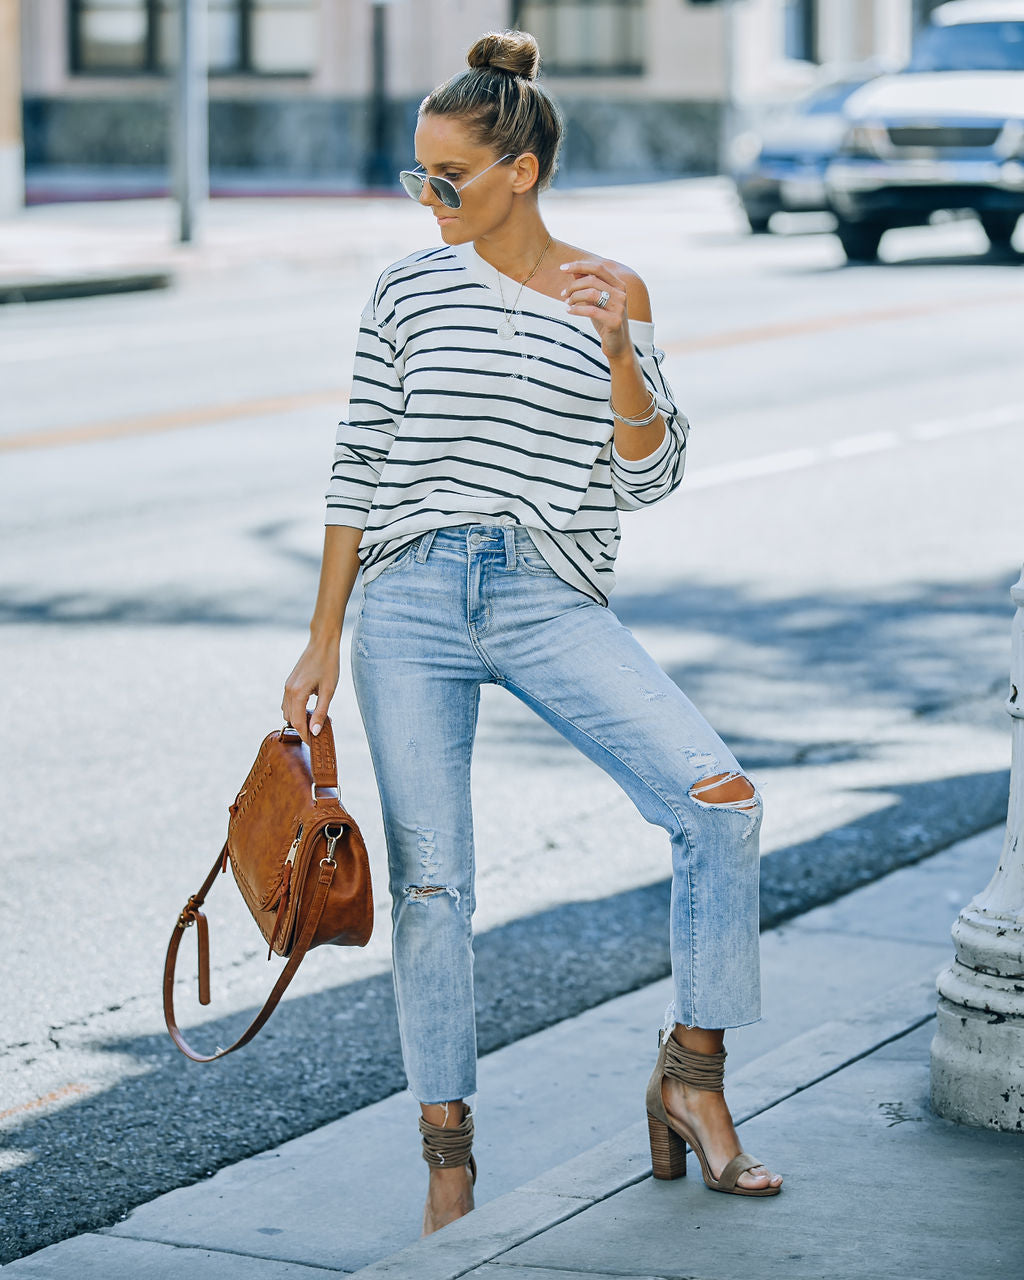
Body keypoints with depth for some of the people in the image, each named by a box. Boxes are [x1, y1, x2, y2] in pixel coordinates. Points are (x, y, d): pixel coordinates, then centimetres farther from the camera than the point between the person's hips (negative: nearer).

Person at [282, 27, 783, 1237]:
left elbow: (646, 479, 3)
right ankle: (449, 1159, 12)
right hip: (412, 602, 1)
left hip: (551, 602, 0)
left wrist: (618, 354, -13)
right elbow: (360, 466, 9)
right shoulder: (409, 292, 6)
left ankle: (691, 1074, -1)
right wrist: (322, 639, 6)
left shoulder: (611, 294, 5)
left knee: (720, 798, -18)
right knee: (430, 880, -1)